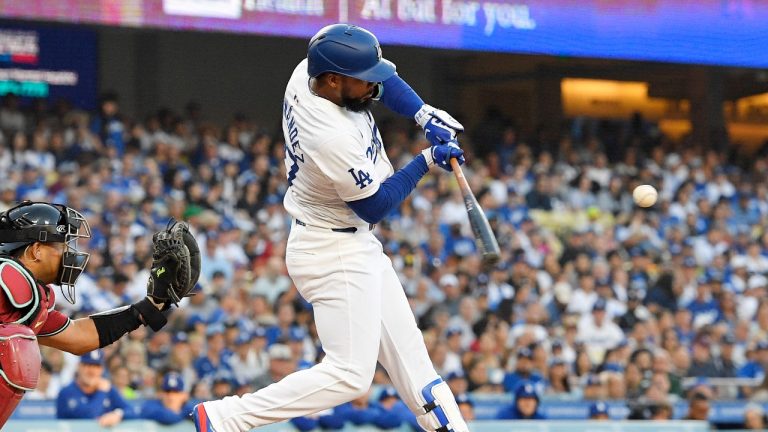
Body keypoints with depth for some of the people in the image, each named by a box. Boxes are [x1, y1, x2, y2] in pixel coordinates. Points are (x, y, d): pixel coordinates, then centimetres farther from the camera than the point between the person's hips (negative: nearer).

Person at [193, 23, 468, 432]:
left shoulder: (309, 71, -8)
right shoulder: (333, 138, -32)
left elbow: (383, 82, 11)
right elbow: (375, 205, -17)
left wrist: (424, 115, -5)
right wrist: (426, 160, -11)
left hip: (355, 245, 10)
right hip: (336, 255, -10)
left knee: (404, 346, 14)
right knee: (349, 374, -9)